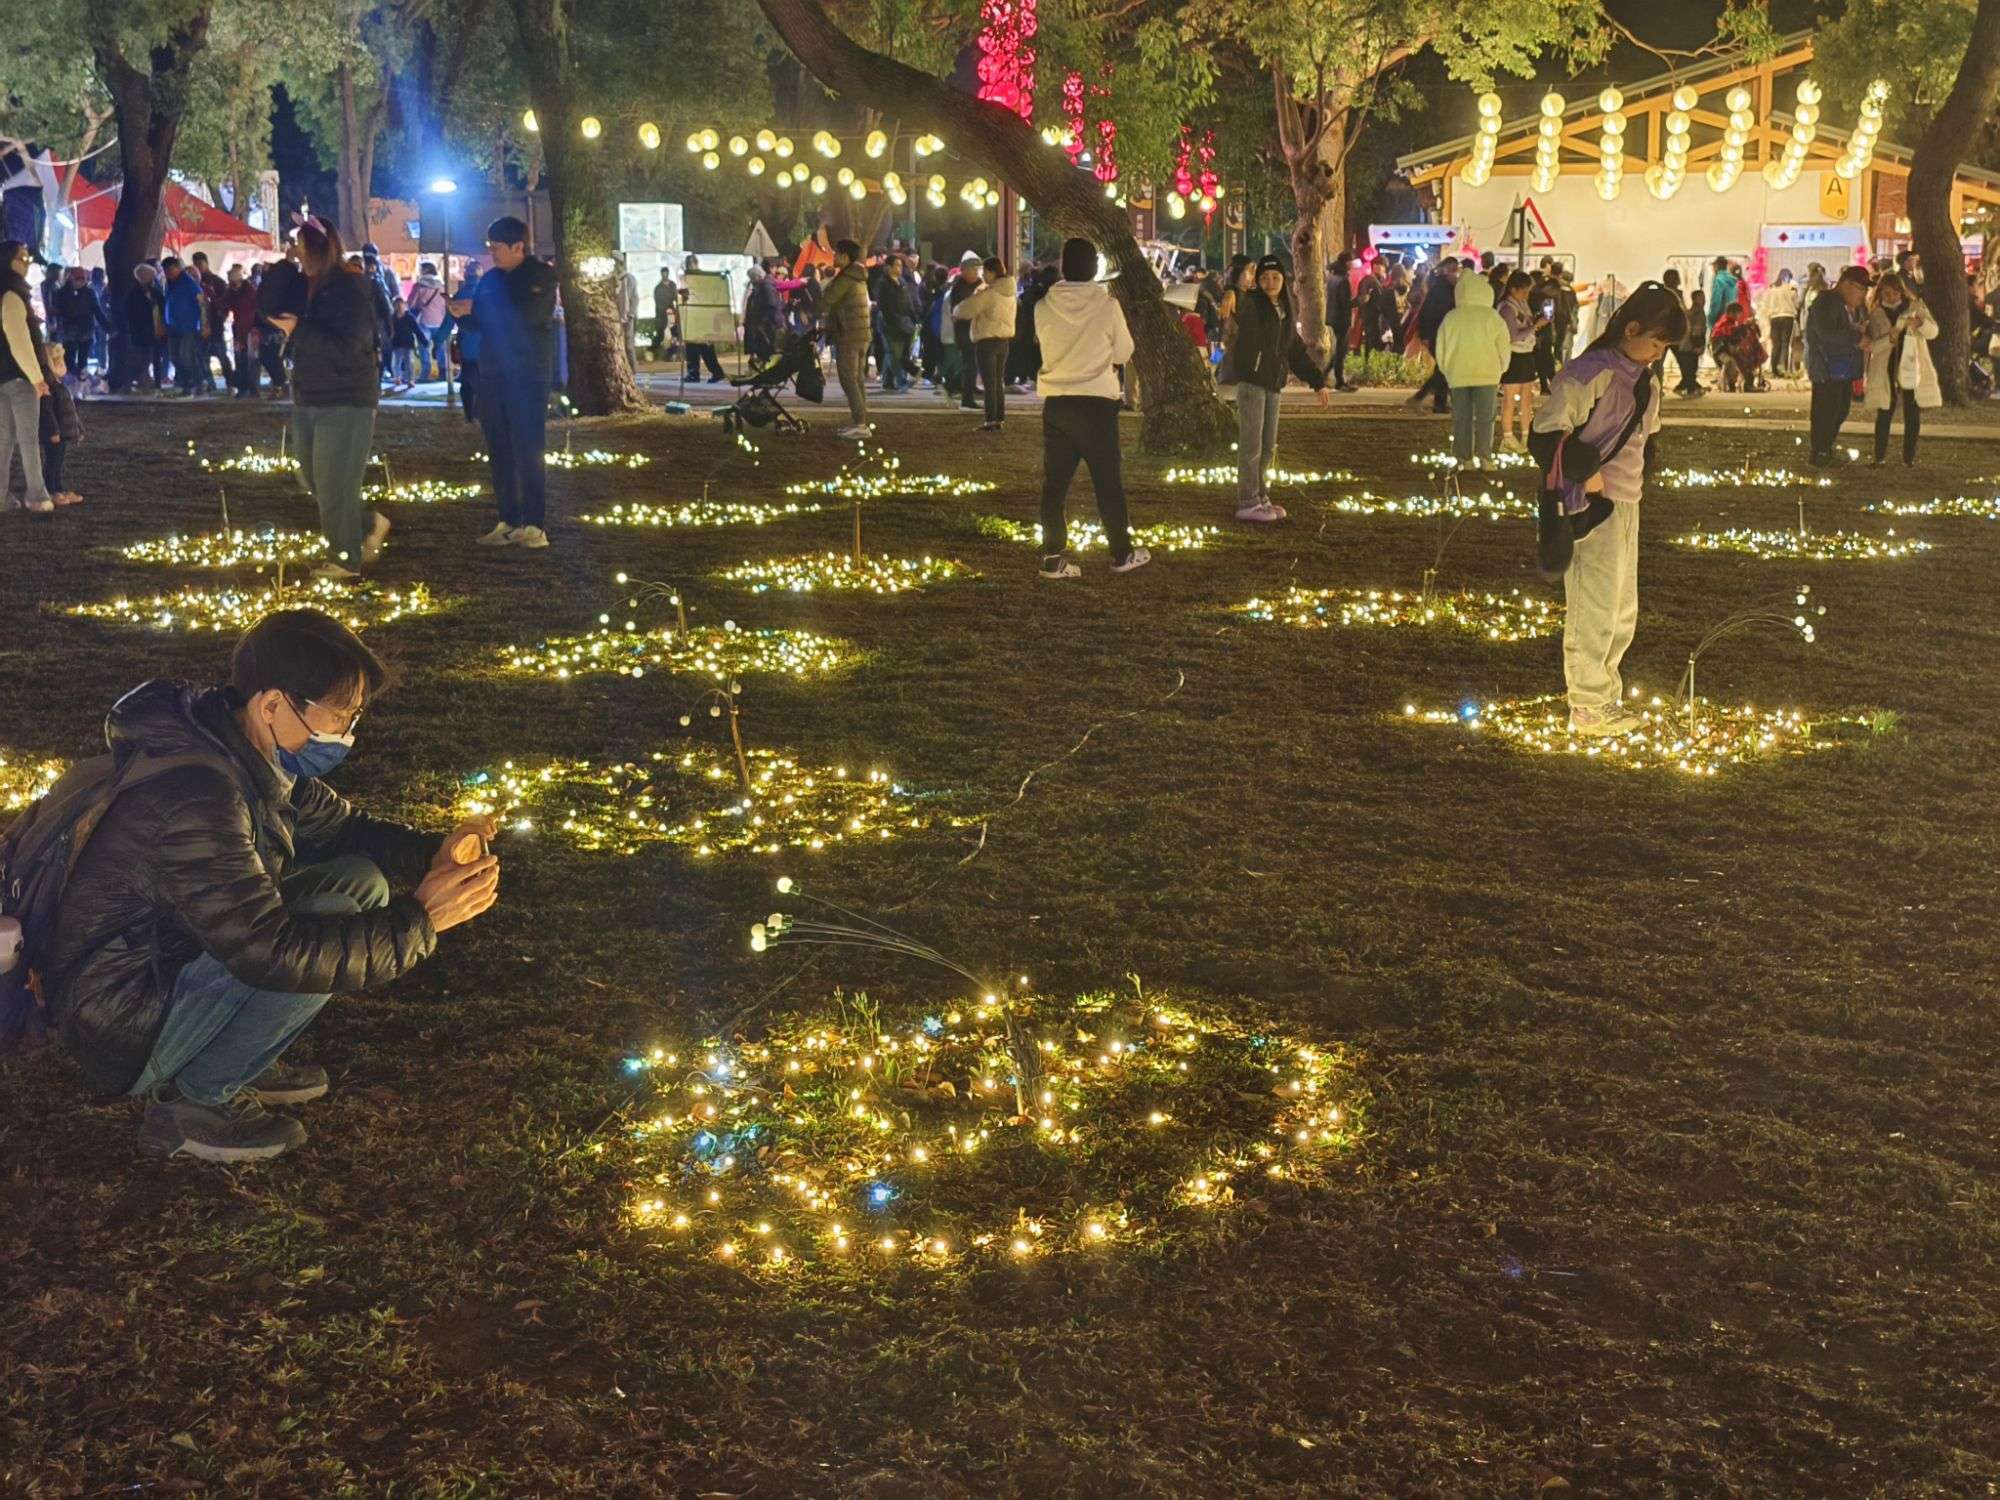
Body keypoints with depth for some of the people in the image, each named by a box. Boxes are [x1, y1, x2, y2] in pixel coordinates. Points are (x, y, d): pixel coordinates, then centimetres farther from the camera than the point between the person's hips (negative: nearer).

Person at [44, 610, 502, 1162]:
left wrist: (432, 853, -8)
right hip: (123, 1031, -9)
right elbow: (273, 951, -34)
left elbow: (339, 825, 12)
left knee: (362, 882, 3)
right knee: (333, 919, -25)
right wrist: (419, 921, -29)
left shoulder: (254, 755, -2)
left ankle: (240, 1063, 8)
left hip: (173, 962, 10)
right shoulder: (194, 798, -31)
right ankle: (196, 1104, -8)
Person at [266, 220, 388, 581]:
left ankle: (345, 559, 3)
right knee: (312, 478, 13)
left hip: (345, 401, -9)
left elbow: (346, 346, -23)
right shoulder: (312, 286, 11)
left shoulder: (352, 289, -14)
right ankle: (369, 524, 28)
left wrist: (298, 330, -20)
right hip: (310, 398, 9)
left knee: (334, 483, -6)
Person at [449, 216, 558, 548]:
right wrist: (462, 313, -3)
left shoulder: (541, 275, -4)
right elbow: (479, 322, 20)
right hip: (492, 376, 7)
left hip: (527, 377, -6)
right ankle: (508, 522, 11)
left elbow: (528, 314, -19)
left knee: (529, 451, -9)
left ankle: (535, 525, -9)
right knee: (500, 452, 6)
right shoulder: (490, 279, 15)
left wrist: (475, 308, -18)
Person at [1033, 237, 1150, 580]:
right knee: (1108, 481, 9)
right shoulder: (1106, 304, -8)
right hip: (1096, 400, -2)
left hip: (1055, 402, 2)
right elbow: (1124, 352, 2)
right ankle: (1122, 553, 17)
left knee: (1054, 482, 6)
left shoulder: (1044, 307, -3)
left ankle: (1053, 557, 3)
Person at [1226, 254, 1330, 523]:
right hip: (1251, 381, -8)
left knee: (1268, 447, 12)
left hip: (1274, 384, 8)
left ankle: (1261, 498, 21)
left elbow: (1296, 351, 21)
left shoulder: (1285, 312, 16)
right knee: (1251, 445, -7)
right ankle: (1248, 503, -3)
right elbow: (1238, 308, -26)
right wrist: (1230, 292, -46)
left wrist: (1318, 381, 20)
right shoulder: (1251, 303, -4)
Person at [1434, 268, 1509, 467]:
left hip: (1458, 376, 2)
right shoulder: (1493, 317, -5)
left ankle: (1464, 457, 8)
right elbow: (1504, 349, 0)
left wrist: (1448, 372, 19)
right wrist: (1499, 371, 14)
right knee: (1485, 417, 4)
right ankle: (1484, 455, -3)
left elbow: (1441, 350, 6)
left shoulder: (1450, 318, 0)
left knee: (1462, 418, 8)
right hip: (1487, 375, -2)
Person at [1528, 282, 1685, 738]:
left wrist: (1638, 478, 13)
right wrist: (1586, 473, -17)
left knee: (1623, 612, 15)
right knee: (1594, 610, -4)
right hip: (1590, 509, -9)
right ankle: (1588, 707, 5)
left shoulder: (1646, 382, 12)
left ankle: (1606, 698, 26)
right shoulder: (1589, 374, -16)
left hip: (1626, 505, 9)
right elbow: (1545, 434, -20)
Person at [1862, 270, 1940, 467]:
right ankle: (1880, 456, 9)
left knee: (1913, 416, 1)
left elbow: (1933, 332, -4)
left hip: (1912, 370, 1)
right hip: (1885, 371, -1)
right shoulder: (1876, 314, 2)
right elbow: (1871, 346, -5)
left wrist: (1920, 323, -24)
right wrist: (1889, 338, -24)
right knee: (1884, 414, -1)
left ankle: (1909, 455, 11)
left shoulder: (1915, 306, 4)